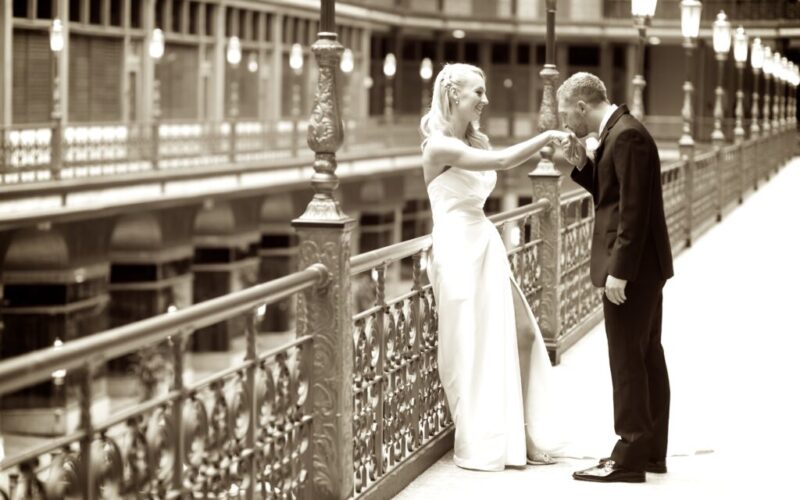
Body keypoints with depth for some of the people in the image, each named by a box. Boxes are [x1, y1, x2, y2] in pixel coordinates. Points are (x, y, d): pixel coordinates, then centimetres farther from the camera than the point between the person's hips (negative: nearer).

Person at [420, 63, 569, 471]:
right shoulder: (439, 146, -14)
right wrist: (547, 136, -14)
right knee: (472, 350, 0)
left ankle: (518, 436, 14)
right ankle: (481, 446, 12)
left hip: (486, 248, 9)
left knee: (522, 334, 5)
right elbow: (502, 161, -20)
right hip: (458, 251, -9)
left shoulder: (473, 142, 15)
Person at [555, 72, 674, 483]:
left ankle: (629, 458, -2)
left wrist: (618, 272, -23)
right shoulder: (620, 131, 13)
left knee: (627, 361, -6)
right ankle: (651, 450, 21)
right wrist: (581, 163, 4)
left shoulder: (626, 135, -18)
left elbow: (634, 210, -22)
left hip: (631, 267, -11)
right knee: (647, 357, 14)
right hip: (642, 266, 11)